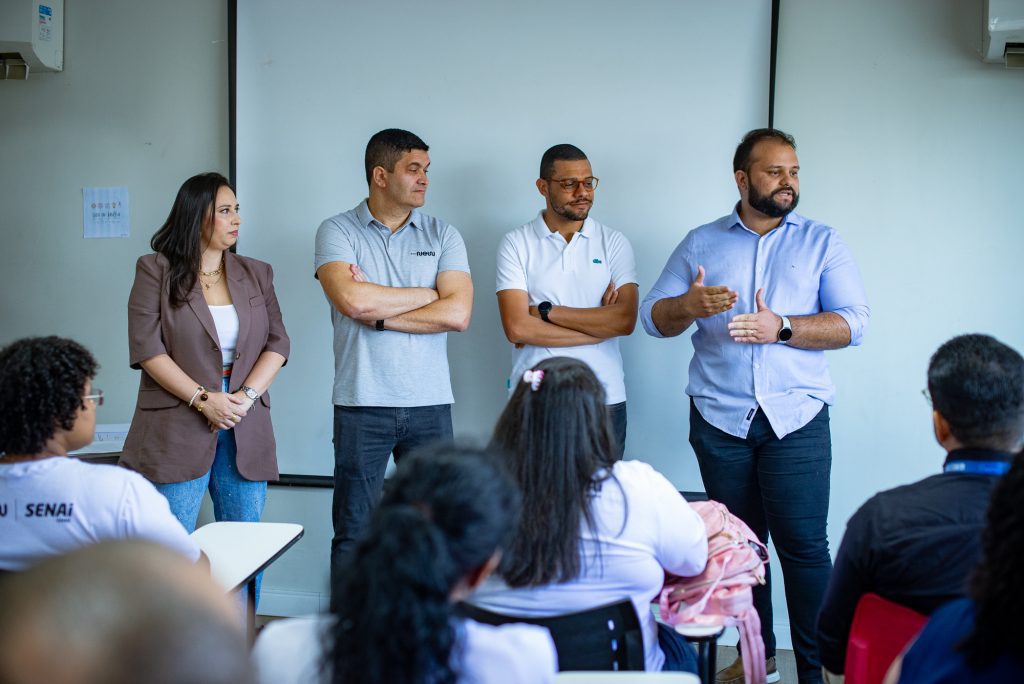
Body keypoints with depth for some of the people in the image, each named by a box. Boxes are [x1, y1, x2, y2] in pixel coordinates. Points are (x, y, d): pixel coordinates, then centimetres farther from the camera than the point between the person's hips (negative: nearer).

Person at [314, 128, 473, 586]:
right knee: (353, 535, 6)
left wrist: (378, 314, -9)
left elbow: (458, 314, -6)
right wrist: (428, 294, -6)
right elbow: (351, 300, -16)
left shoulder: (443, 236, 7)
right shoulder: (338, 232, 2)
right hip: (362, 405, -2)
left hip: (430, 404, 2)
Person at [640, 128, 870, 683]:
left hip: (796, 416, -2)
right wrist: (690, 305, -16)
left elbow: (852, 323, -2)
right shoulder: (701, 242, 11)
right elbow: (654, 317, 6)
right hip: (719, 418, 2)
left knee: (803, 545, -7)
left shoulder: (821, 242, 8)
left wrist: (781, 327, -16)